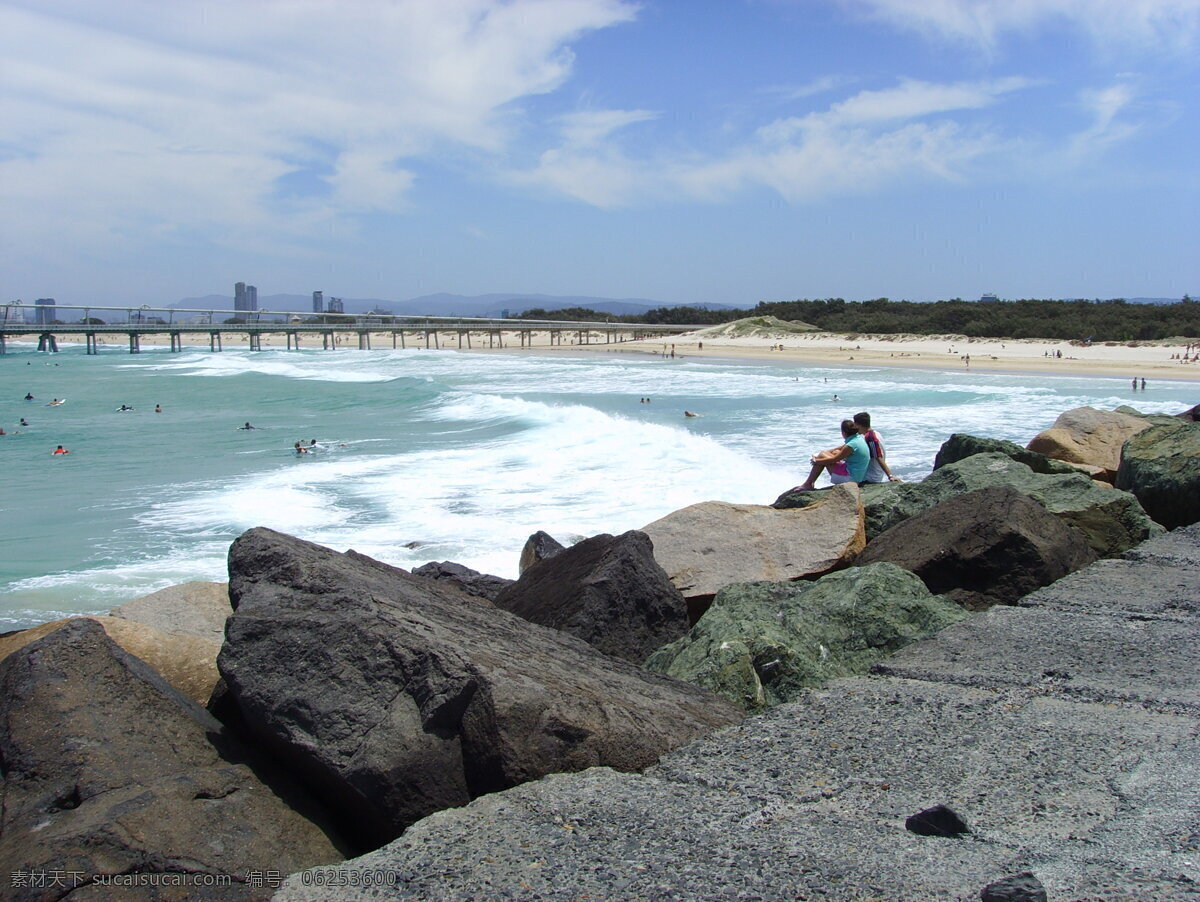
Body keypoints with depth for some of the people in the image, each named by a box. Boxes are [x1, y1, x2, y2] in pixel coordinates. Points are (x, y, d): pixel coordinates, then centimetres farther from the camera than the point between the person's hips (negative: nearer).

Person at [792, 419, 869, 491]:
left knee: (822, 456, -5)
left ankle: (808, 484, 5)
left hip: (851, 478, -10)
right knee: (835, 452, 21)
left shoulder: (851, 445, -23)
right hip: (860, 476, 10)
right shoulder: (858, 438, 5)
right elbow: (841, 448, 19)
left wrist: (816, 461, -2)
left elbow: (833, 460, -15)